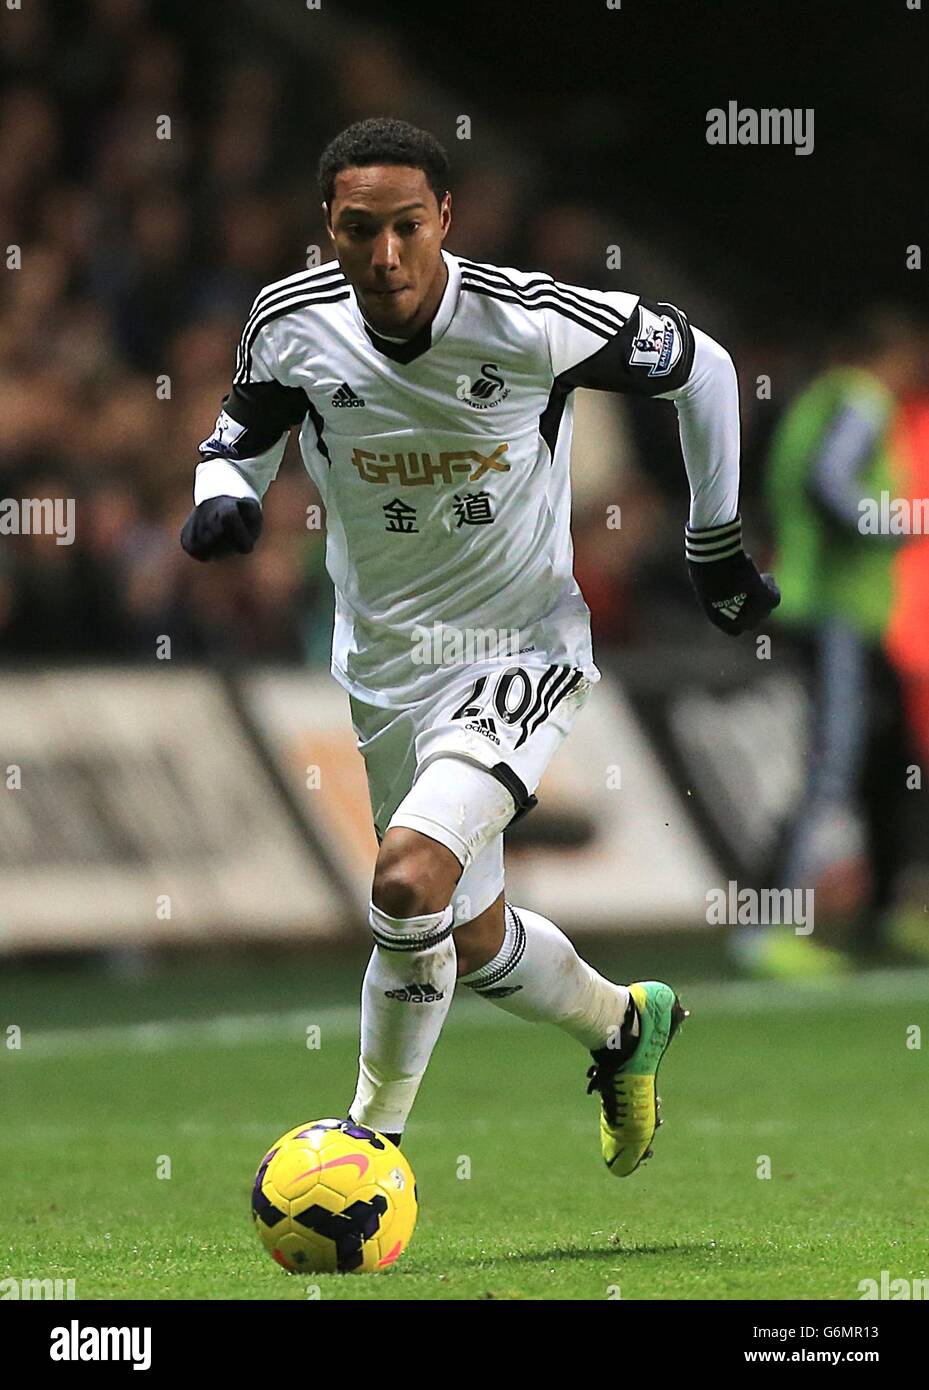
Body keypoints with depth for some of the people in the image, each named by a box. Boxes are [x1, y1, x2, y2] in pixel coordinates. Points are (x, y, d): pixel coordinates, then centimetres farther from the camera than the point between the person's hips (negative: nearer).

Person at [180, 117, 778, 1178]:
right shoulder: (293, 324, -12)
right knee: (475, 942, 16)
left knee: (411, 874, -28)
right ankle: (625, 1024, 49)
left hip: (523, 652, -5)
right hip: (388, 670, 5)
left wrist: (716, 545, 6)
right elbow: (239, 442, 9)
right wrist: (223, 503, -15)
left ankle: (372, 1137, -9)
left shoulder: (529, 322, -21)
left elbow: (699, 366, -4)